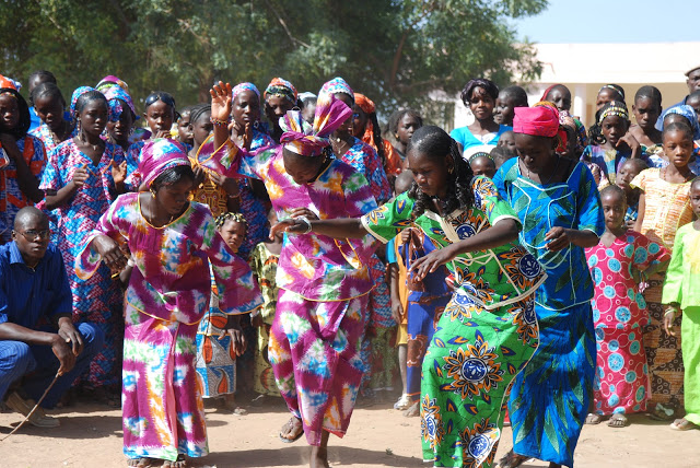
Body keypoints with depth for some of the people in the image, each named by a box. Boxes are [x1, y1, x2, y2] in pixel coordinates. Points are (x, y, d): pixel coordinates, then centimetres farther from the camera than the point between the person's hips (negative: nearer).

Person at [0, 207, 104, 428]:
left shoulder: (52, 256, -1)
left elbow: (61, 301, 5)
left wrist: (64, 323, -21)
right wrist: (52, 339, -36)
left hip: (30, 342, 7)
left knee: (91, 335, -9)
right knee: (19, 353, -40)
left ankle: (29, 397, -3)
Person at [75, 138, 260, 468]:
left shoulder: (197, 220, -28)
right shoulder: (126, 209, -21)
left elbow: (228, 268, -18)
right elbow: (98, 234, -2)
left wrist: (231, 317, -15)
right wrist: (102, 243, -28)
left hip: (184, 299, -3)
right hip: (143, 295, 3)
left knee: (174, 365, -10)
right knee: (139, 364, 2)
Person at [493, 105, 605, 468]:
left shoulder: (577, 175, -7)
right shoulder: (509, 173, -3)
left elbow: (594, 234, -11)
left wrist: (570, 235, -33)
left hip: (567, 295, -1)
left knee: (570, 373, -1)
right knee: (521, 370, 6)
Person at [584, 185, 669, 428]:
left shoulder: (633, 240, -1)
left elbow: (664, 256, 5)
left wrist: (644, 272, -4)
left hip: (625, 314, -2)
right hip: (596, 315, 2)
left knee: (625, 360, 2)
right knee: (598, 360, 4)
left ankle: (621, 408, 11)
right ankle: (599, 406, 14)